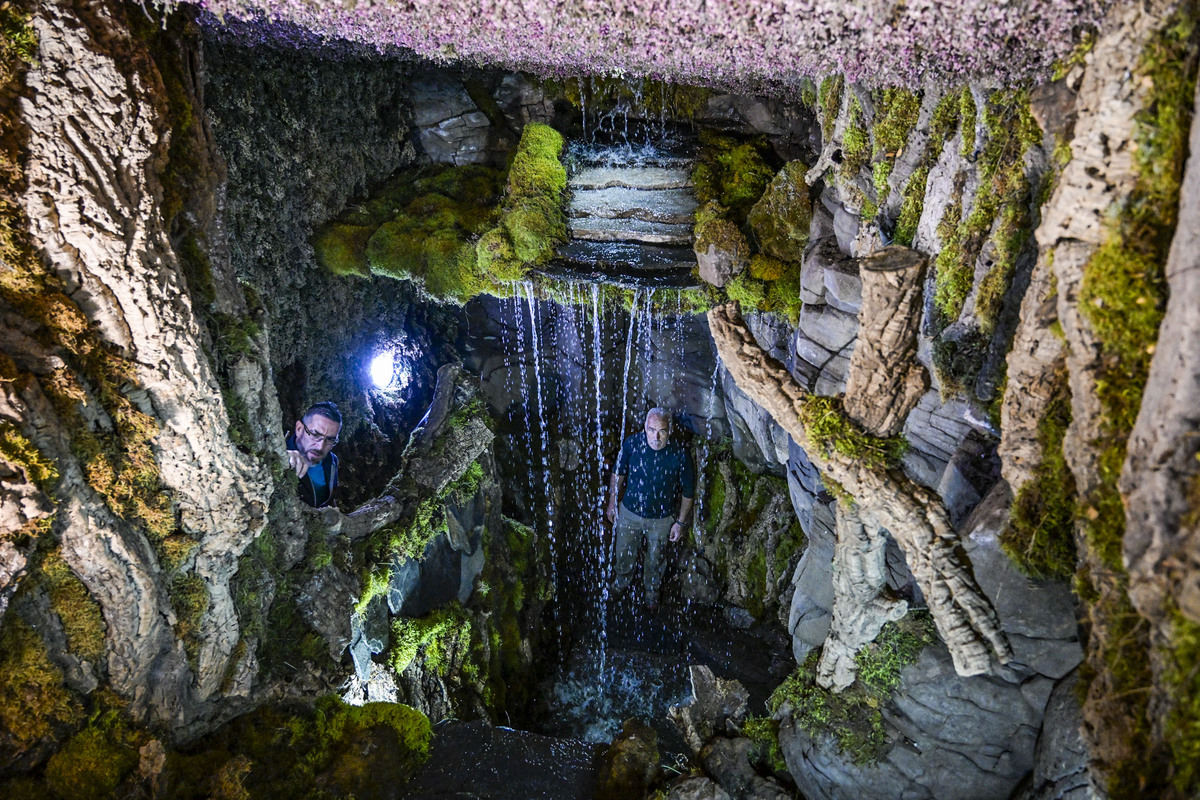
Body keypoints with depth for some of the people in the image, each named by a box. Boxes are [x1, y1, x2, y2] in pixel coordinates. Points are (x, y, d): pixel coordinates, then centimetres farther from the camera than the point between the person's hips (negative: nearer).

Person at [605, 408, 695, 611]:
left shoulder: (680, 454, -26)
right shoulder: (632, 443, -21)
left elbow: (688, 490, -11)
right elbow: (618, 473, -4)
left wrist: (680, 521, -6)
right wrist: (612, 503, 3)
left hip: (662, 519, -1)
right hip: (629, 512, 1)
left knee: (655, 559, 23)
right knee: (623, 553, 24)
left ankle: (651, 592, 53)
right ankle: (622, 581, 57)